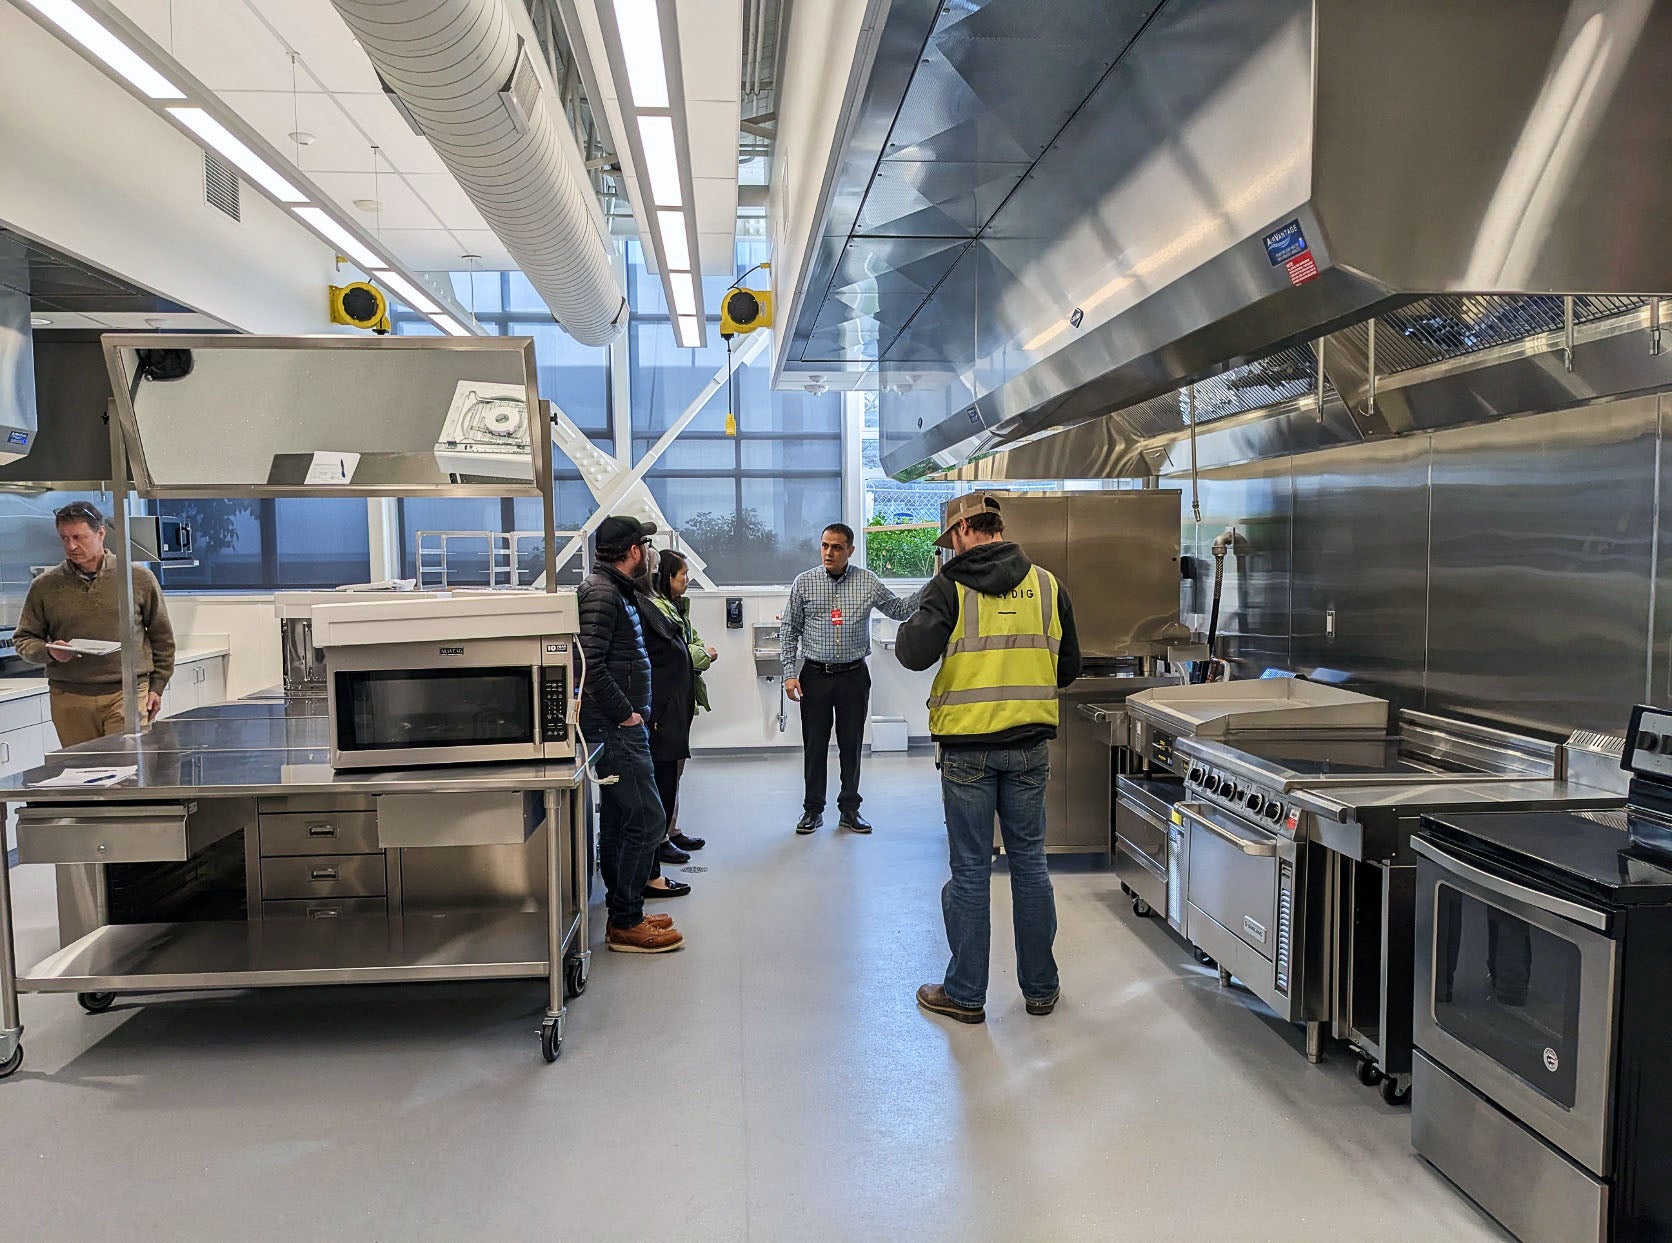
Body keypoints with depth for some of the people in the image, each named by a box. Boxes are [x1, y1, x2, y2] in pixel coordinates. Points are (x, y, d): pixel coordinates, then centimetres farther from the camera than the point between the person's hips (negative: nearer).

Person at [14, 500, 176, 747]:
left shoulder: (139, 578, 4)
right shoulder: (45, 586, 7)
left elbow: (162, 637, 10)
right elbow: (24, 640, 13)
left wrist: (157, 687, 8)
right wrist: (49, 652, -9)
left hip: (129, 693, -2)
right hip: (69, 700, 2)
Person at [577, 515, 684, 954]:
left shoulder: (616, 589, 17)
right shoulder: (601, 593, -16)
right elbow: (591, 666, -24)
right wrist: (627, 714, -18)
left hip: (617, 725, 11)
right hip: (614, 726, -11)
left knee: (618, 820, 15)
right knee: (646, 819, -8)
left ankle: (624, 913, 25)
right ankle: (625, 924, 1)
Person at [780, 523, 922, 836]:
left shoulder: (868, 582, 3)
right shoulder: (804, 583, 1)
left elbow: (899, 610, 11)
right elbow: (789, 630, 4)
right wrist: (790, 673, -3)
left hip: (853, 675, 1)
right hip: (815, 675, 0)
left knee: (852, 744, 7)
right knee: (814, 744, 5)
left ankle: (849, 810, 18)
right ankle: (813, 810, 18)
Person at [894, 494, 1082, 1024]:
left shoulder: (950, 585, -8)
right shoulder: (1046, 584, 3)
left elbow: (917, 653, -20)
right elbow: (1068, 667, 8)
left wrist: (905, 633, 2)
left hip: (966, 748, -3)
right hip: (1030, 746, 3)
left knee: (970, 871, 6)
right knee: (1030, 862, 13)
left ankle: (965, 994, 16)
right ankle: (1040, 988, 24)